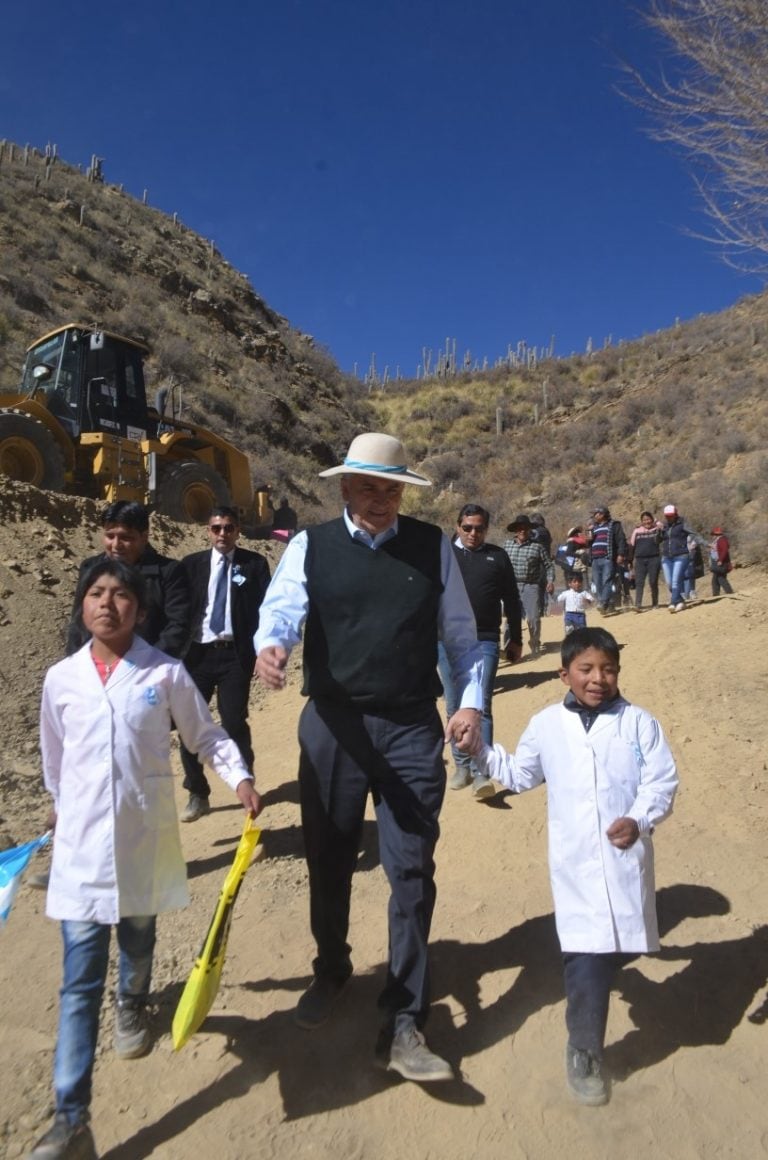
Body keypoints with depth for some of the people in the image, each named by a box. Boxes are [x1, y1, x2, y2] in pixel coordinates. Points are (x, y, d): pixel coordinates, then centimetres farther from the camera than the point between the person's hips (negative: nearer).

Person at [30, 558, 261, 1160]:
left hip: (145, 839, 0)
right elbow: (54, 760, 11)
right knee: (80, 979, 1)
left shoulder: (166, 673, -9)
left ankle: (132, 1008, 54)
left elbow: (206, 734, -1)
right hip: (82, 844, 0)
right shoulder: (61, 679, -3)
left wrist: (240, 778, -14)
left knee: (138, 942, 22)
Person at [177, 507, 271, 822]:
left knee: (235, 722, -3)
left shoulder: (254, 564, 3)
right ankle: (198, 794, 19)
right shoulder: (191, 564, 8)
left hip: (235, 654, -2)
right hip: (197, 653, 2)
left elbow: (263, 608, 0)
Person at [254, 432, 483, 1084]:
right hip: (333, 724, 1)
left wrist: (471, 700, -4)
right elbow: (281, 607, -14)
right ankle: (331, 973, 46)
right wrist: (270, 645, -36)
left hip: (413, 730, 0)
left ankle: (404, 1026, 19)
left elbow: (461, 634, 8)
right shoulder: (311, 546, 1)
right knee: (329, 862, 17)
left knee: (412, 871, 2)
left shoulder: (434, 547, 4)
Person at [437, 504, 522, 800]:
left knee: (481, 706, -8)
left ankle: (482, 773, -6)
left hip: (485, 641, -1)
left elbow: (511, 600, 11)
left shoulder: (497, 557, 7)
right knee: (455, 707, 9)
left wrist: (515, 639, 12)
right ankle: (462, 766, 22)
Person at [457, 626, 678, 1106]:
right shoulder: (546, 725, 6)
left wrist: (639, 820, -21)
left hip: (626, 858, 1)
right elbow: (520, 775, 19)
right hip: (575, 863, 0)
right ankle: (584, 1051, 13)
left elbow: (663, 780, -5)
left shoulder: (639, 723, 1)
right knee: (586, 957, -4)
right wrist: (482, 752, 8)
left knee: (622, 945, 12)